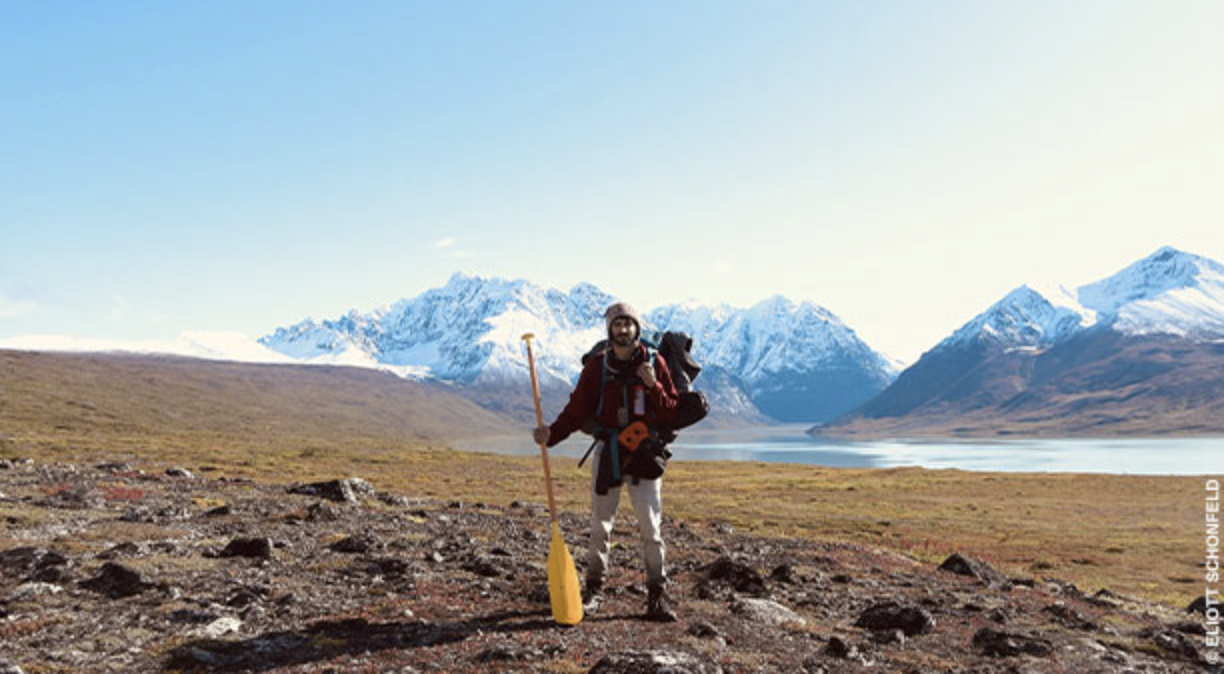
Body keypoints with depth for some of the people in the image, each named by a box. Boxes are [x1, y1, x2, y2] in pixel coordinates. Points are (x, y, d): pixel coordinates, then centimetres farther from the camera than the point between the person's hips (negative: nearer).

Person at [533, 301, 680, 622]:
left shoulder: (655, 364, 0)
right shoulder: (597, 366, 1)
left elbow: (672, 411, -2)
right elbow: (577, 410, -1)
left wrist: (653, 387, -19)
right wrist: (552, 434, -16)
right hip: (607, 451, 1)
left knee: (651, 526, -1)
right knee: (600, 525, 8)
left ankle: (657, 595, 9)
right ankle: (594, 589, 21)